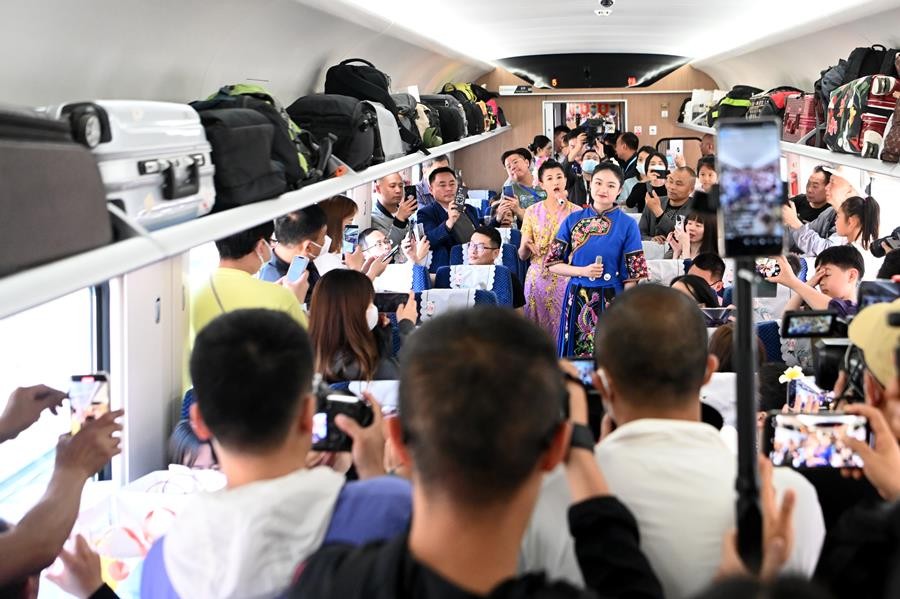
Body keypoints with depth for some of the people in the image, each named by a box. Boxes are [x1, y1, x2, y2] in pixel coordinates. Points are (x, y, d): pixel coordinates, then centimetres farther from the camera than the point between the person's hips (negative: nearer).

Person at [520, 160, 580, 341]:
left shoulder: (576, 212, 2)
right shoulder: (532, 212, 5)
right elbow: (523, 255, 7)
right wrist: (525, 245, -18)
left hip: (566, 279, -1)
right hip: (538, 278, 1)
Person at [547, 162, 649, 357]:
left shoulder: (627, 225, -2)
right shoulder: (573, 220, 4)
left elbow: (633, 274, -3)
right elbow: (552, 263, 4)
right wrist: (583, 271, -12)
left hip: (611, 301, -2)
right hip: (577, 299, 2)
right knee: (574, 360, 7)